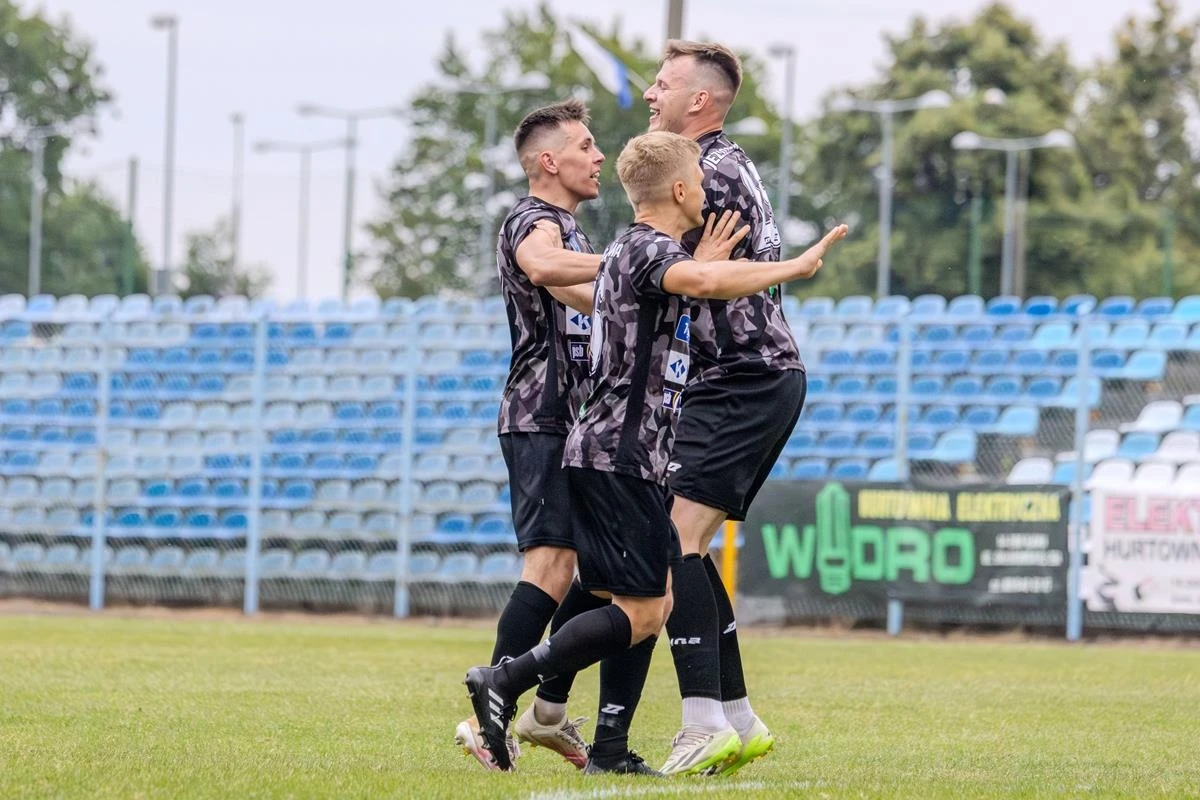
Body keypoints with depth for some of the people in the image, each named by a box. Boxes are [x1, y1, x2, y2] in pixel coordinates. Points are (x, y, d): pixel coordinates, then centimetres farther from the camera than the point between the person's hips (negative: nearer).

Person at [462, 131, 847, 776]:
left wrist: (705, 265, 25)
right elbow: (706, 283, -35)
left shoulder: (633, 250, 20)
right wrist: (798, 266, -28)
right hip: (620, 455, -10)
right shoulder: (650, 249, -12)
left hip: (609, 452, 10)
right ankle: (504, 682, -14)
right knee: (640, 612, -11)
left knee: (651, 605, 9)